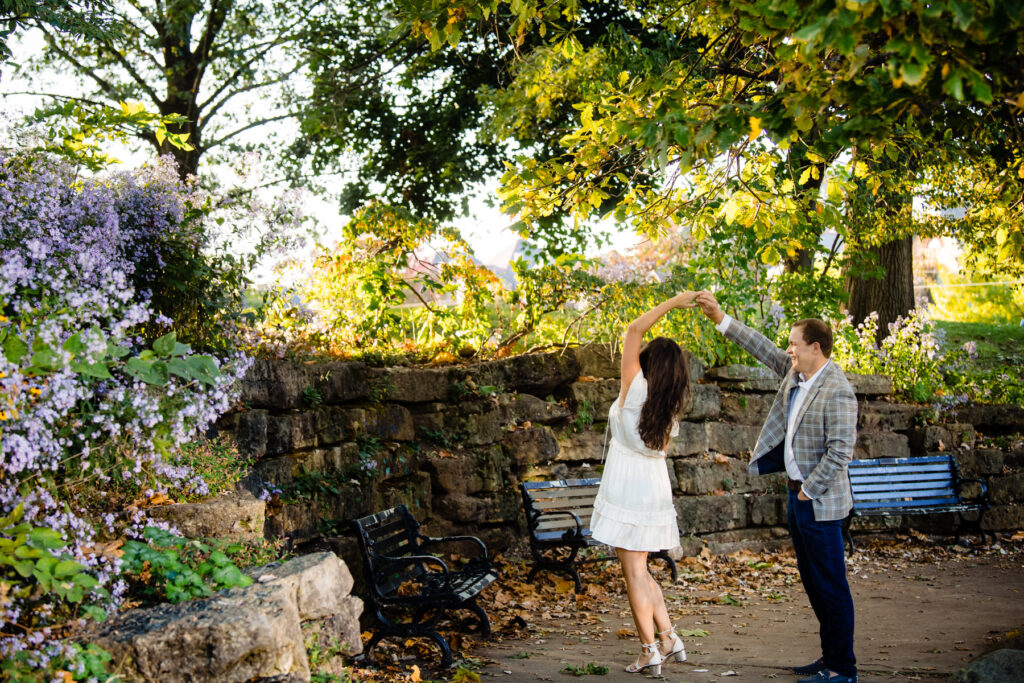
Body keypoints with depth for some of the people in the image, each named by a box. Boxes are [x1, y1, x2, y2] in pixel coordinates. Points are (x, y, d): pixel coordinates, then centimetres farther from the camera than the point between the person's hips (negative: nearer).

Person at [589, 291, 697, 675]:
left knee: (634, 571, -1)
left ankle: (650, 652, 0)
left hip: (627, 484, -7)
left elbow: (633, 330, -11)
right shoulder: (672, 407, 5)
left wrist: (673, 303, -7)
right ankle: (669, 639, 13)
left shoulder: (637, 389, -13)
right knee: (638, 568, 18)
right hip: (656, 485, 7)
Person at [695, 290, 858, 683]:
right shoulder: (797, 371, 5)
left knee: (830, 585, -2)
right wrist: (720, 319, 14)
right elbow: (764, 350, 17)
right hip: (799, 493, 10)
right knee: (812, 581, 16)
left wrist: (808, 491, -16)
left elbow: (839, 452, -23)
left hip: (819, 502, -10)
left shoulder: (837, 393, -21)